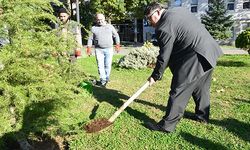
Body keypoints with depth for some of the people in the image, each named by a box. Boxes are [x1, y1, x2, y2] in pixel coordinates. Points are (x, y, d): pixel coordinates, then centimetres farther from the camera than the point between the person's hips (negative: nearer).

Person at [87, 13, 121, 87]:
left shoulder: (110, 26, 12)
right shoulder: (94, 28, 10)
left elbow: (116, 36, 15)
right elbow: (90, 39, 10)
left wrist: (117, 44, 7)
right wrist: (89, 48, 2)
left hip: (109, 49, 0)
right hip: (99, 50, 0)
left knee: (108, 65, 3)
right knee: (100, 65, -6)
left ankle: (107, 79, 18)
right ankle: (103, 80, -2)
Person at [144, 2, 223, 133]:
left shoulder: (164, 28, -15)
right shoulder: (179, 10, 14)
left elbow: (164, 56, -12)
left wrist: (155, 76, 0)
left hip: (195, 58, -10)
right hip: (210, 51, 10)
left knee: (178, 91, -3)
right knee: (201, 88, 22)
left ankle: (167, 125, 6)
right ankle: (202, 116, 39)